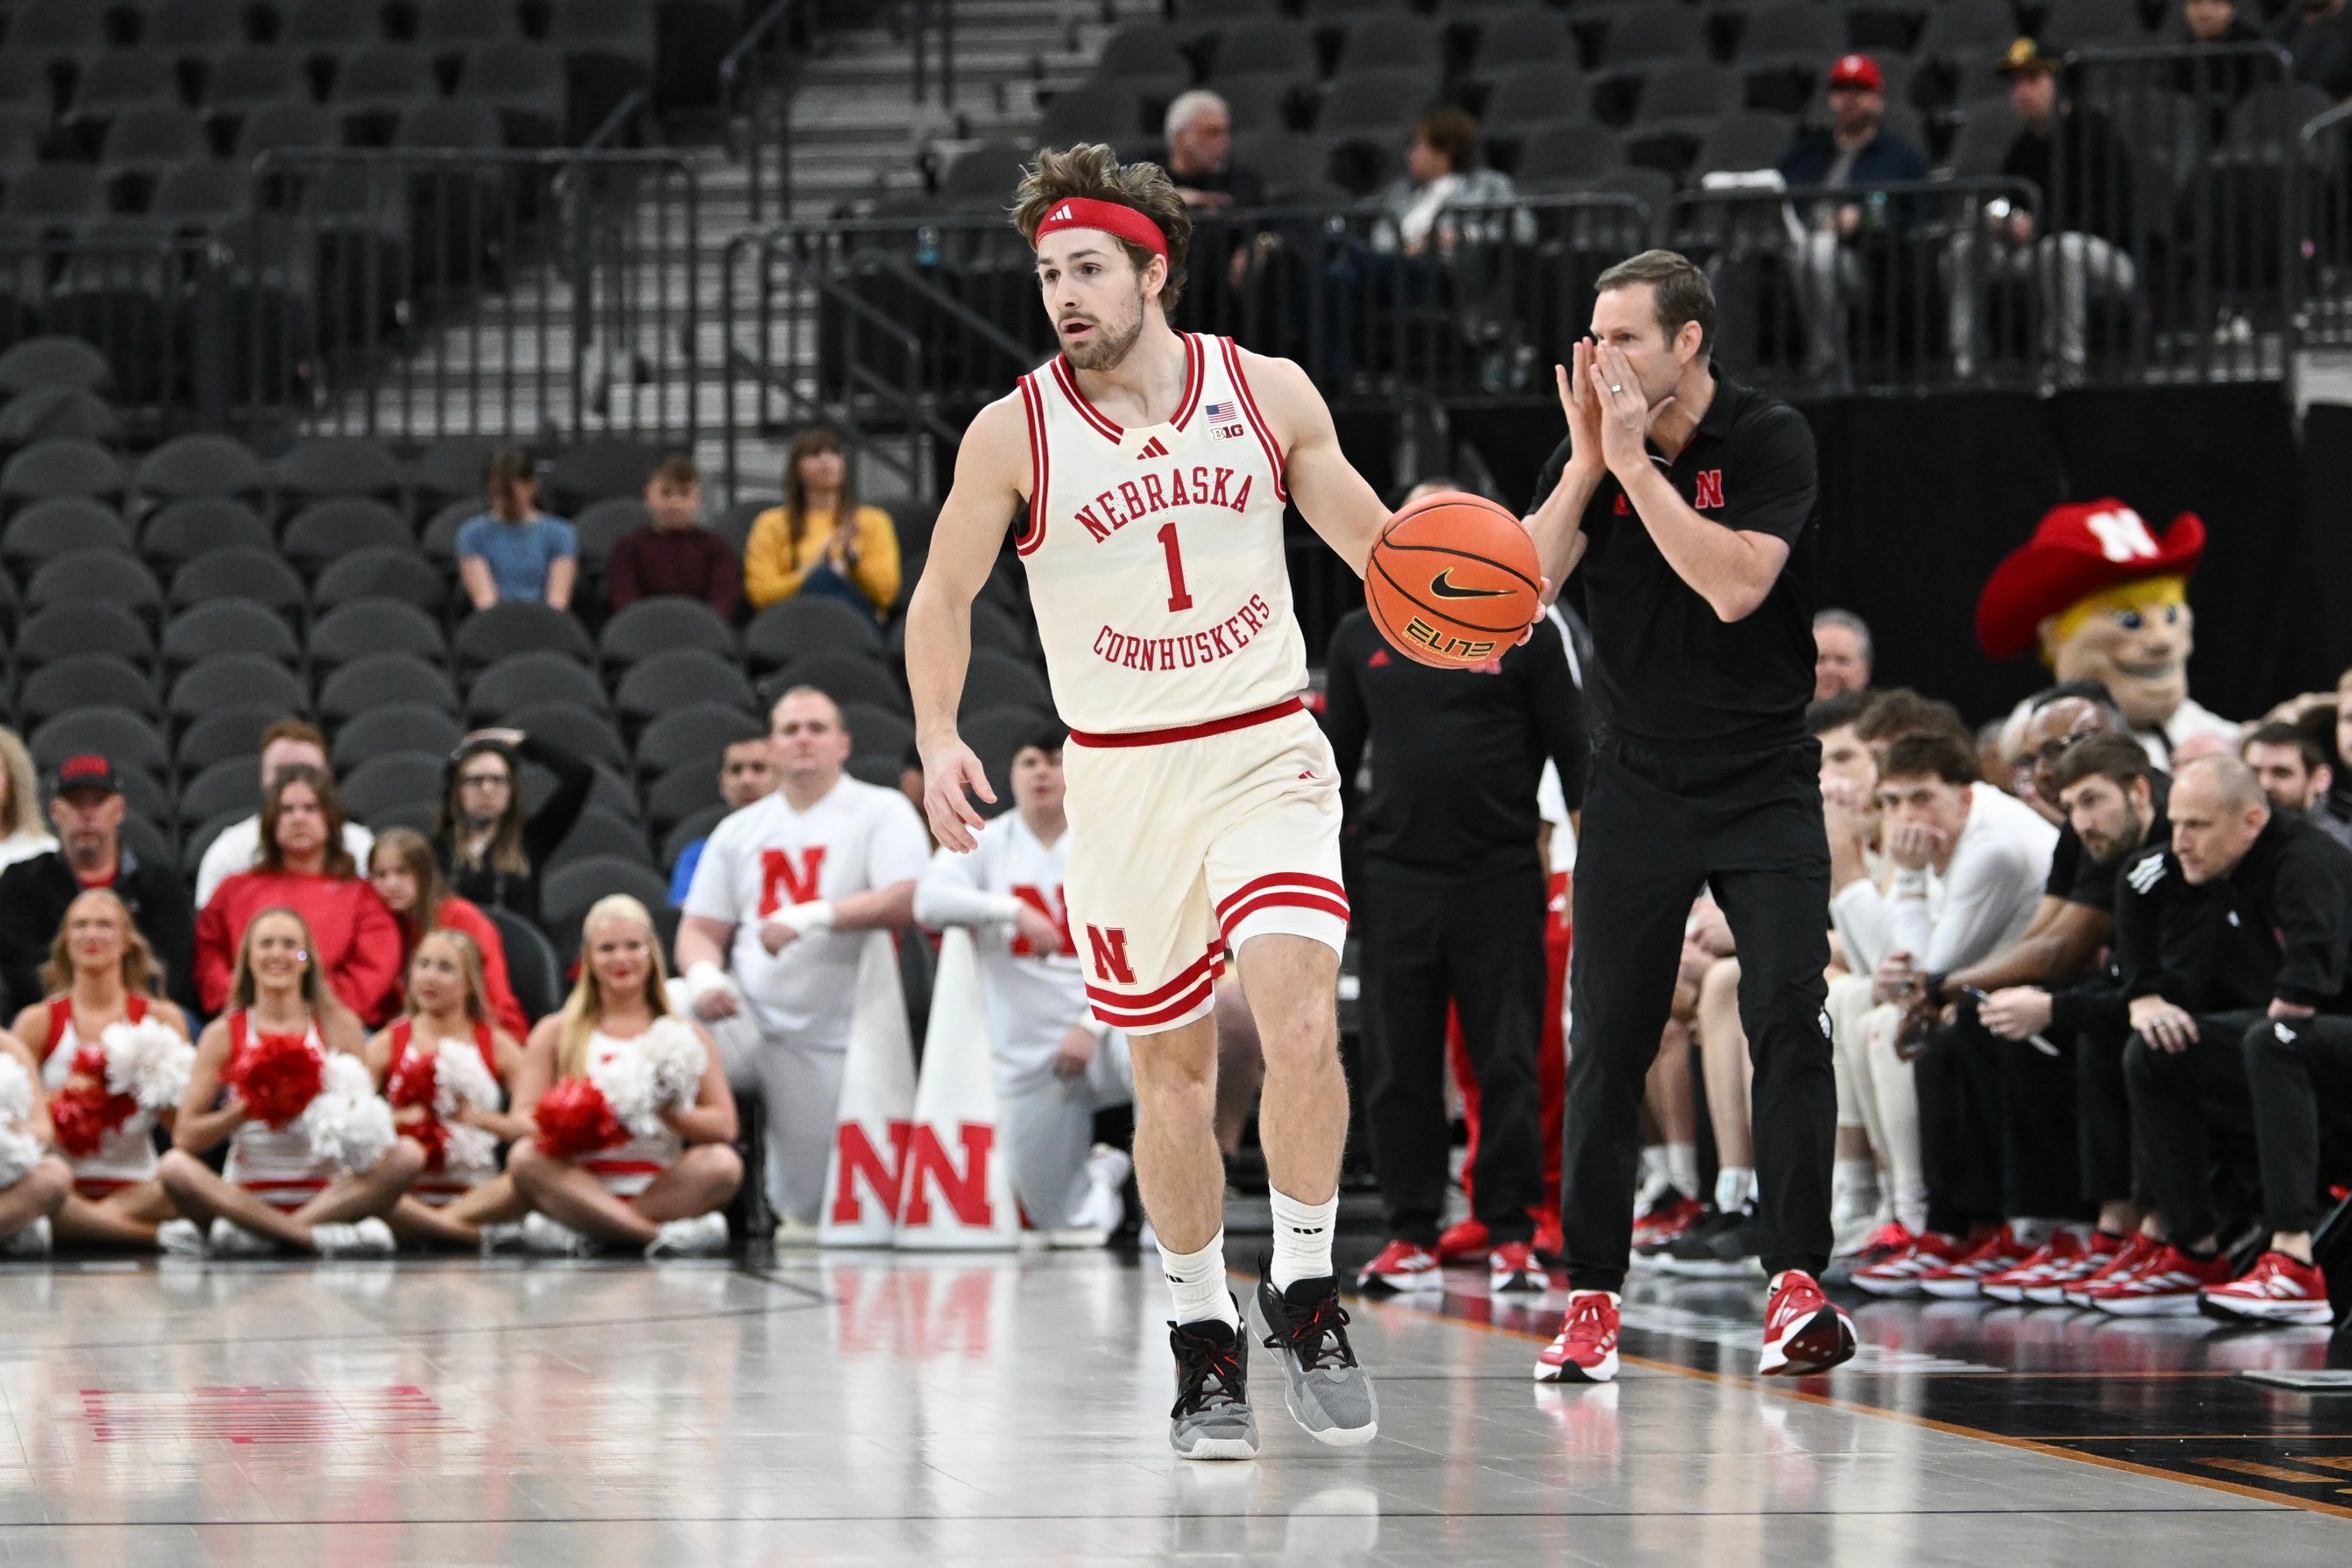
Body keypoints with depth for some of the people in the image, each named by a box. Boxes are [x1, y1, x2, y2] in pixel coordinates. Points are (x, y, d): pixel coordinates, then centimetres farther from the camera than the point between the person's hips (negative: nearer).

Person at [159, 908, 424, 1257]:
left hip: (325, 1195, 1)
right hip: (246, 1196, -1)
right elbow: (185, 1137, -2)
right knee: (173, 1166, -29)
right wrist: (245, 1109, -15)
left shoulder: (338, 1025, 8)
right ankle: (317, 1235, -34)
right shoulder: (224, 1034, 5)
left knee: (408, 1154, -25)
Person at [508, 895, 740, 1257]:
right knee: (524, 1157, -30)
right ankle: (660, 1236, -41)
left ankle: (581, 1231, -36)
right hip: (582, 1184, 0)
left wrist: (669, 1114, -17)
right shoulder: (555, 1033, 16)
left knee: (723, 1163, -29)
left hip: (663, 1192, 0)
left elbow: (724, 1126, 3)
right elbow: (522, 1119, 2)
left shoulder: (686, 1034, 16)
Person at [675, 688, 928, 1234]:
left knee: (806, 1217, -3)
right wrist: (703, 975, -12)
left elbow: (907, 901, -15)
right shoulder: (739, 830, 14)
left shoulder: (881, 812, 0)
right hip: (746, 1016, 3)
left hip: (825, 1041, -3)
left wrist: (811, 916, -25)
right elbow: (701, 929, 12)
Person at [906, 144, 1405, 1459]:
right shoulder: (1014, 435, -4)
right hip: (1124, 779, 0)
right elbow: (945, 596, 6)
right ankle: (1206, 1337, 20)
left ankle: (1306, 1290, -1)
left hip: (1269, 756, 0)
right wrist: (939, 738, -8)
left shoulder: (1269, 392, -1)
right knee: (1173, 1064, 5)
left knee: (1302, 1025, -19)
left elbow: (1373, 540, 8)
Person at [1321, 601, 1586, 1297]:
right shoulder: (1360, 637, 10)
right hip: (1397, 882, 3)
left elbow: (1572, 753, 2)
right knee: (1399, 1068, 4)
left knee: (1508, 1064, -2)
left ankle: (1511, 1234, 4)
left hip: (1501, 880, -3)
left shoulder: (1527, 634, 1)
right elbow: (1336, 757, 17)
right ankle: (1411, 1237, 10)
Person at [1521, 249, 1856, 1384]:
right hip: (1637, 781, 3)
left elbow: (1735, 585, -24)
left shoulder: (1771, 441, -10)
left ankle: (1795, 1286, -14)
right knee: (1604, 1043, -1)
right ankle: (1591, 1300, 6)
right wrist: (1590, 462, -17)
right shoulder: (1586, 450, 1)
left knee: (1787, 1015, -15)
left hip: (1764, 779, -3)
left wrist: (1636, 463, -24)